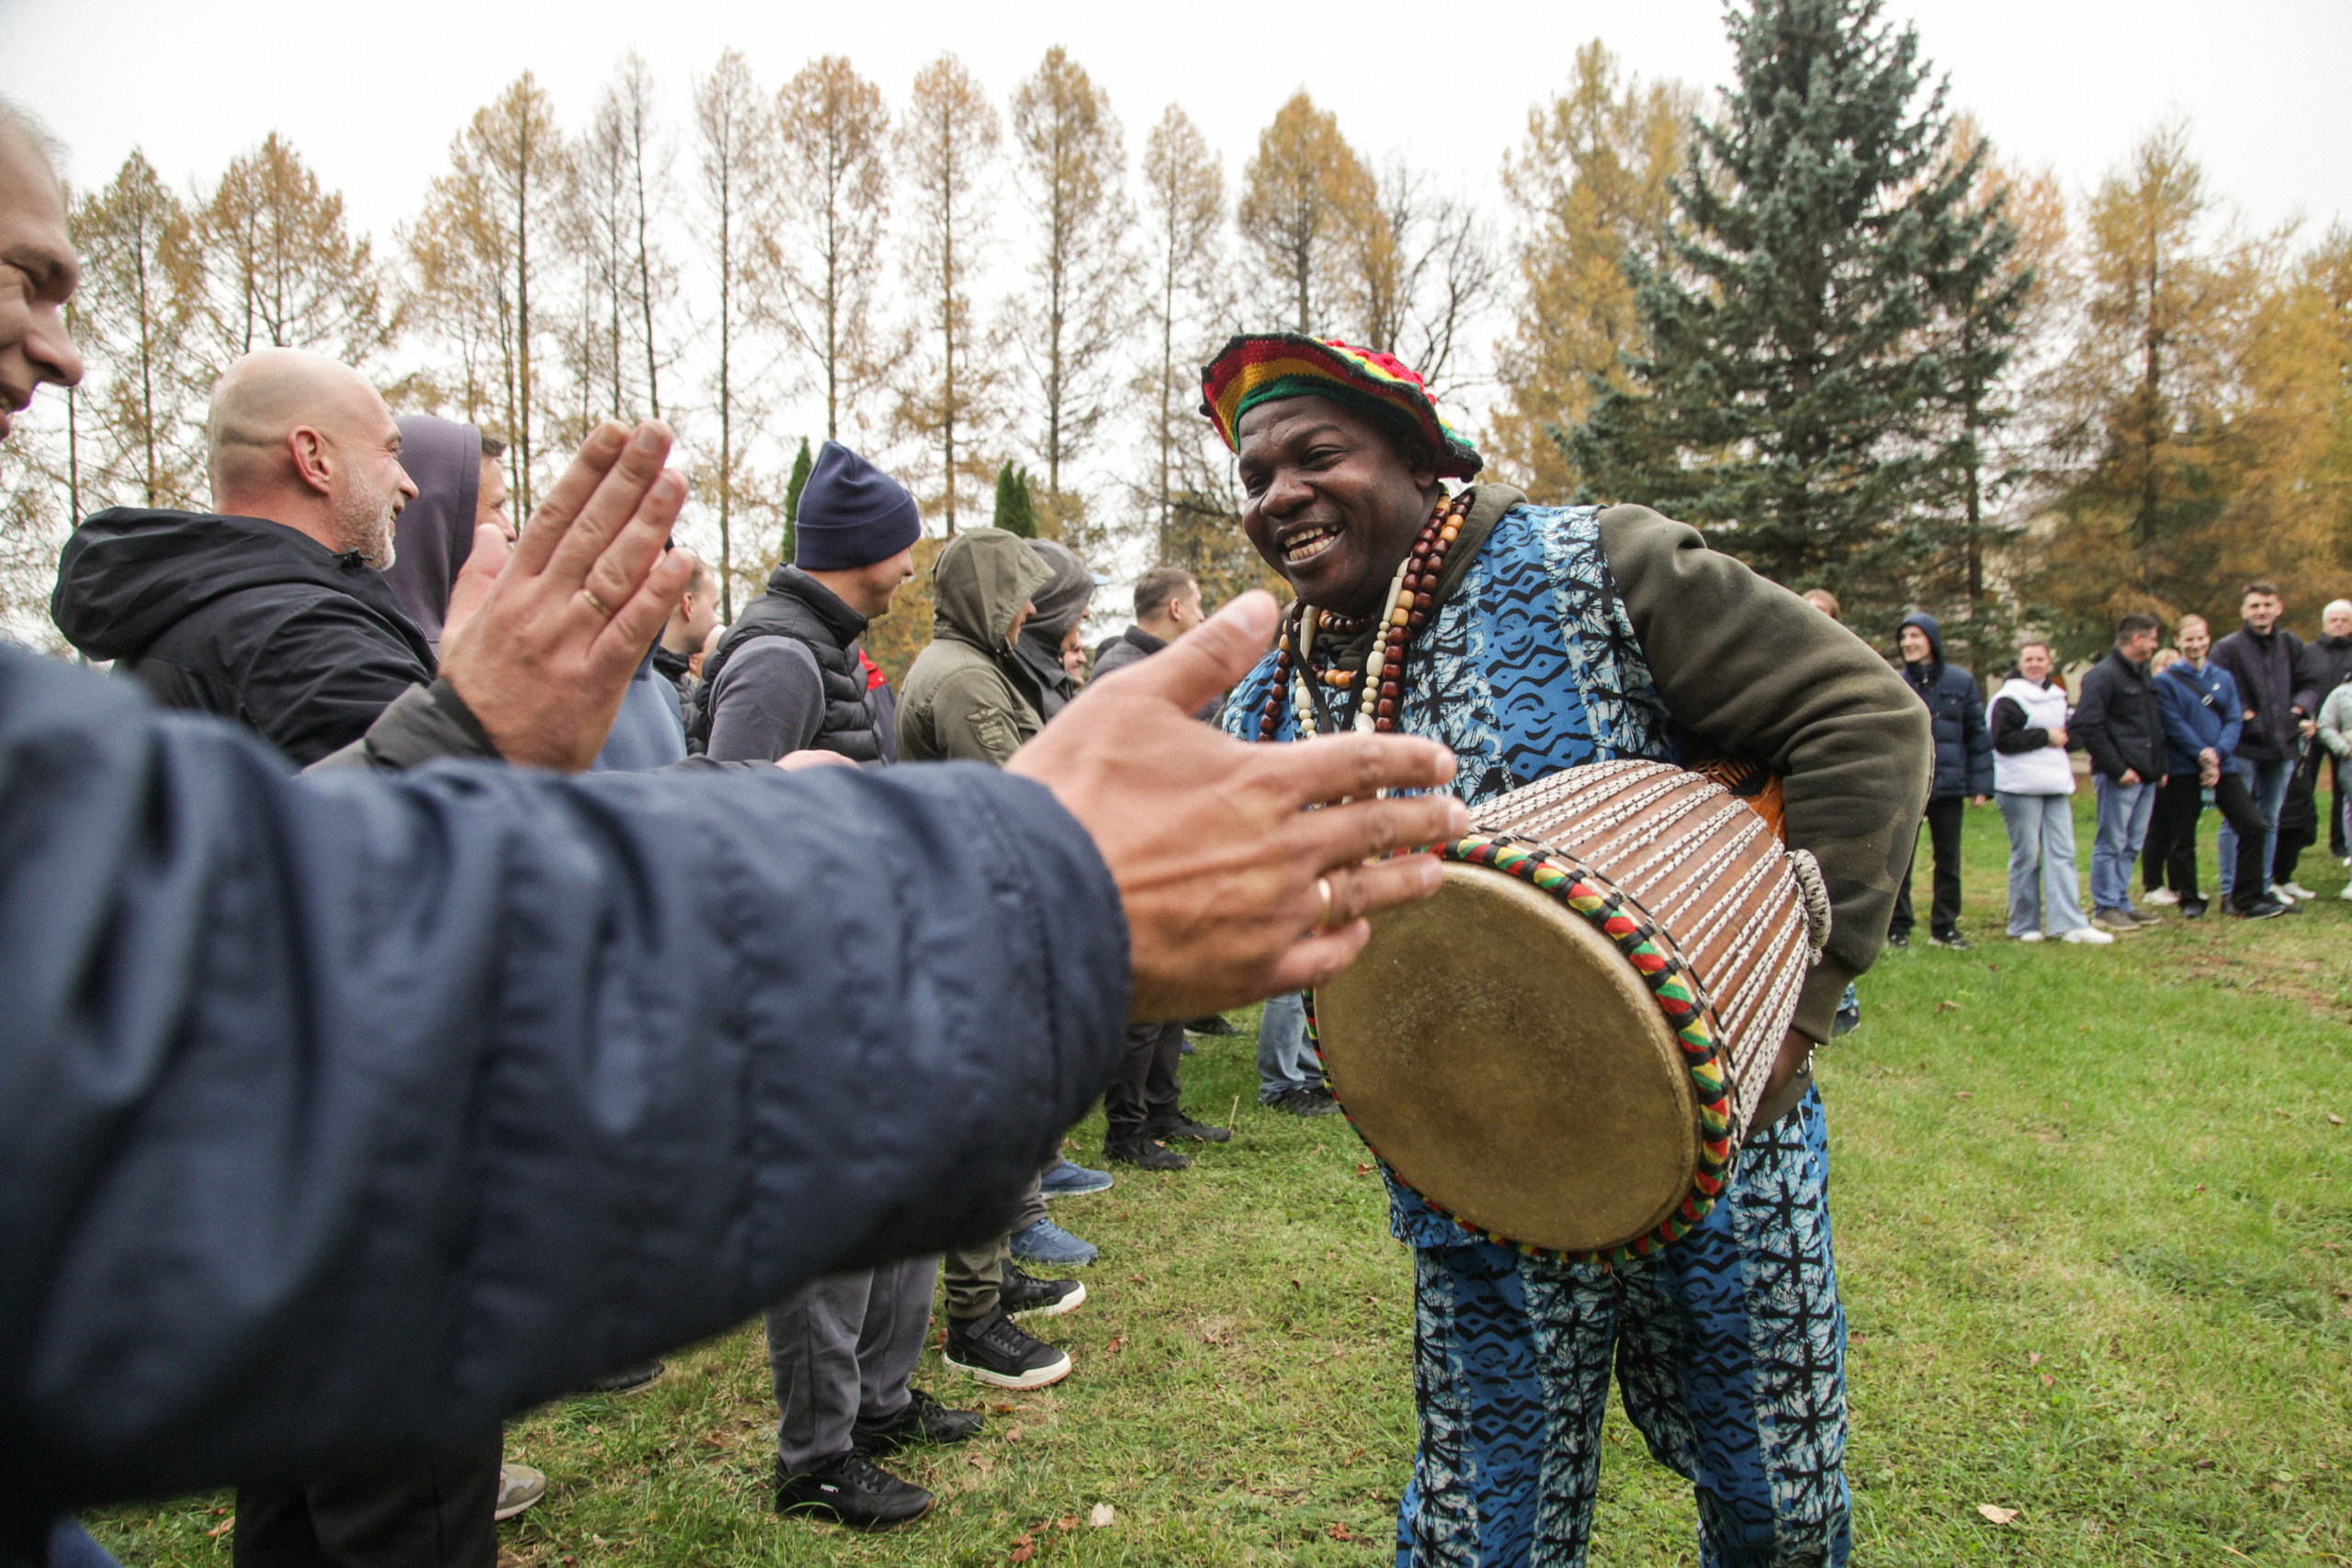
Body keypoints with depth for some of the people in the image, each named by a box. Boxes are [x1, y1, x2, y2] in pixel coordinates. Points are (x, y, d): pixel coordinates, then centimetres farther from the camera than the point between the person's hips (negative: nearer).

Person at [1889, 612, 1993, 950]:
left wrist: (1980, 785, 0)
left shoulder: (1961, 682, 3)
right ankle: (1897, 928, 11)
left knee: (1949, 860, 9)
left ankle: (1944, 927, 20)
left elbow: (1977, 735, 5)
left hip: (1949, 786, 1)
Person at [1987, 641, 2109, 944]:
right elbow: (2002, 740, -17)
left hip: (2055, 784, 7)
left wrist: (2065, 736, 6)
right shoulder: (2008, 699, -5)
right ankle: (2024, 925, 8)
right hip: (2020, 785, -7)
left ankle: (2069, 923, 1)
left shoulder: (2057, 697, 18)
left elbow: (2068, 732, 28)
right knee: (2026, 855, -1)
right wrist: (2045, 737, -14)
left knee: (2062, 853, 1)